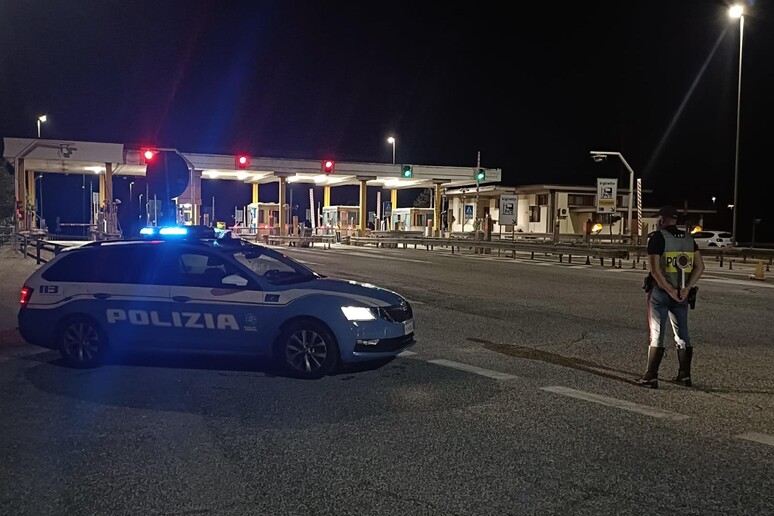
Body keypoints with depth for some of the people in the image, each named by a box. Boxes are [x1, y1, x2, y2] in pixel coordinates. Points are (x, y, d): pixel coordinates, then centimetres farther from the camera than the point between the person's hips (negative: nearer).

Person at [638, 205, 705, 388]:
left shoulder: (657, 237, -10)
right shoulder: (689, 239, 9)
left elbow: (655, 270, -19)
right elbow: (700, 267, 3)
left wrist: (670, 290, -15)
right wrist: (686, 288, -5)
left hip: (660, 292, -5)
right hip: (682, 294, 5)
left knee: (657, 335, -1)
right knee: (682, 334, 14)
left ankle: (651, 377, 0)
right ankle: (684, 375, 19)